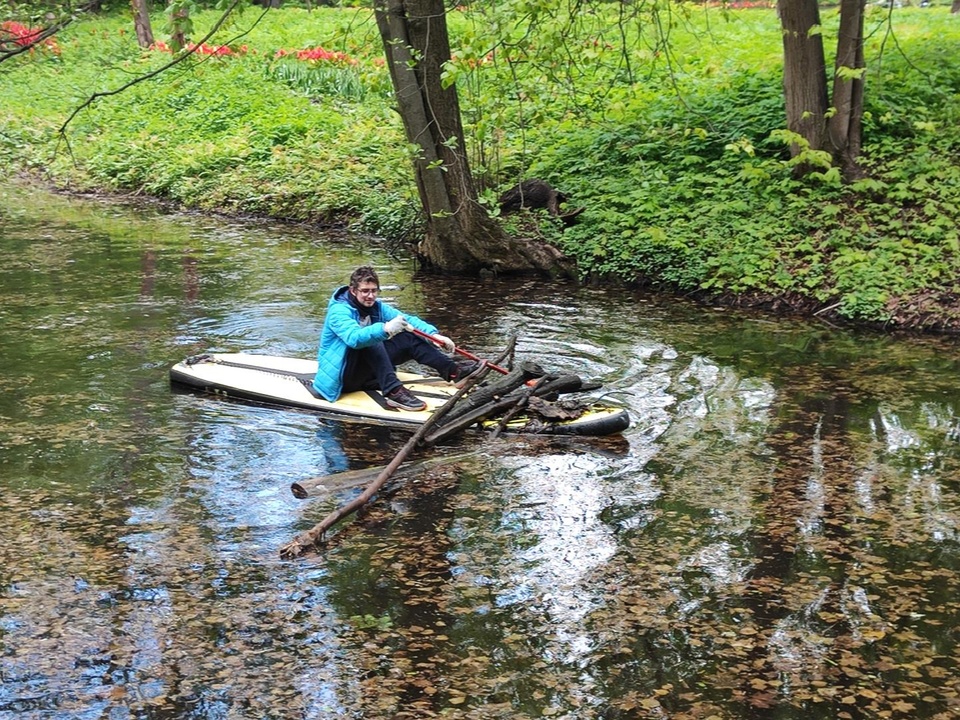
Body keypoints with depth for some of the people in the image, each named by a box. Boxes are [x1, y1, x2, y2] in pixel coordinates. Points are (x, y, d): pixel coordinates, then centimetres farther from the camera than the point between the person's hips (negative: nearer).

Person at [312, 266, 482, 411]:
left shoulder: (377, 307, 5)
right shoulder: (339, 310, -20)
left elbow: (407, 319, -3)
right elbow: (354, 337, -39)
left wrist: (434, 334, -19)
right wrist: (384, 329, -53)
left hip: (366, 370, 7)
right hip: (339, 375, -7)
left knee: (408, 339, -6)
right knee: (370, 340, -32)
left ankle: (454, 371, -14)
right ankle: (393, 392, -41)